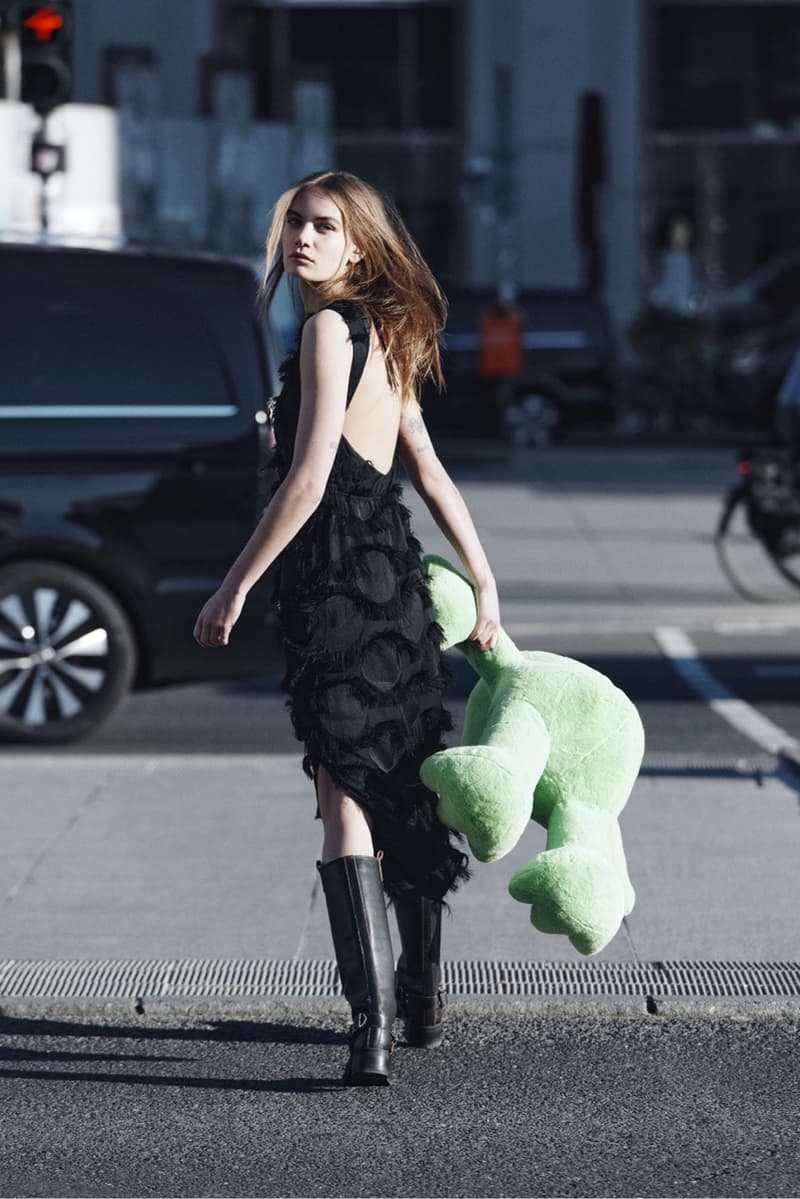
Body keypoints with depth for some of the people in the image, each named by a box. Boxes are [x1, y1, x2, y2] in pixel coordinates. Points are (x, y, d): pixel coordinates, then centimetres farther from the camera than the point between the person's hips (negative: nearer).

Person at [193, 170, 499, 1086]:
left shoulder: (329, 329, -10)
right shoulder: (383, 339, 18)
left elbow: (308, 479, -16)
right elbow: (431, 471, 18)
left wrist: (235, 586, -11)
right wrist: (483, 583, 19)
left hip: (341, 580, -9)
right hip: (394, 574, 9)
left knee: (345, 799, -14)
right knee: (399, 792, 20)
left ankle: (373, 1023, -23)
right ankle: (420, 997, 34)